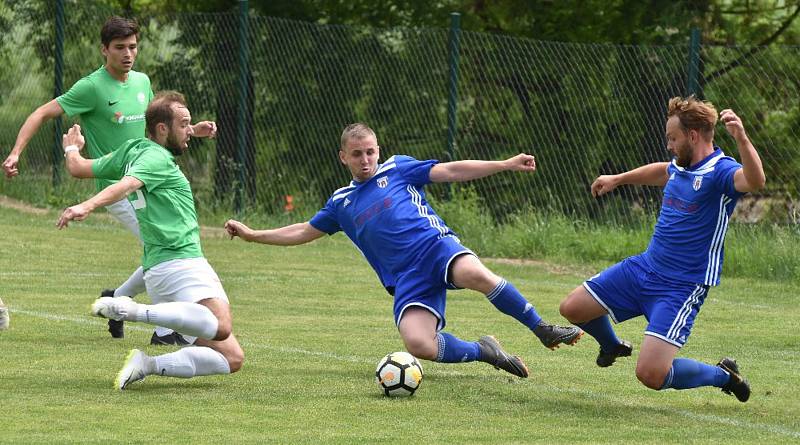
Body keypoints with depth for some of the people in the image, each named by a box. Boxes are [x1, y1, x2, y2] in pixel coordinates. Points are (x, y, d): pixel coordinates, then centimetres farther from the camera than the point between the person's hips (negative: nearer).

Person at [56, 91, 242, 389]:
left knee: (231, 358, 7)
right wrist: (88, 206, -40)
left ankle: (149, 365, -6)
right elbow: (126, 185, -23)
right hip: (180, 262, -10)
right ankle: (132, 311, -32)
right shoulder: (156, 157, -4)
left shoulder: (133, 150, 21)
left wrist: (71, 148, 54)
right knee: (221, 328, -37)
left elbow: (78, 168, 32)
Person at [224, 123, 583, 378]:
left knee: (475, 274, -39)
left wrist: (506, 164, 2)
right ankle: (483, 351, 0)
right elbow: (304, 232, 31)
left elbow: (451, 171, 9)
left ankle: (543, 330, -22)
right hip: (407, 279, 2)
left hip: (435, 245, -2)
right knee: (418, 345, -27)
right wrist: (253, 235, 27)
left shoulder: (397, 168, 13)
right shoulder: (341, 202, 22)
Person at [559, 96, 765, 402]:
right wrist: (617, 179, 44)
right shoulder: (679, 168, 7)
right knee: (573, 308, 10)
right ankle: (612, 346, 43)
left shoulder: (720, 172, -19)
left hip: (682, 288, -8)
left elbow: (755, 181, -42)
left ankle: (723, 375, 9)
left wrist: (741, 139, -58)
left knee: (651, 375, -19)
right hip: (644, 267, 8)